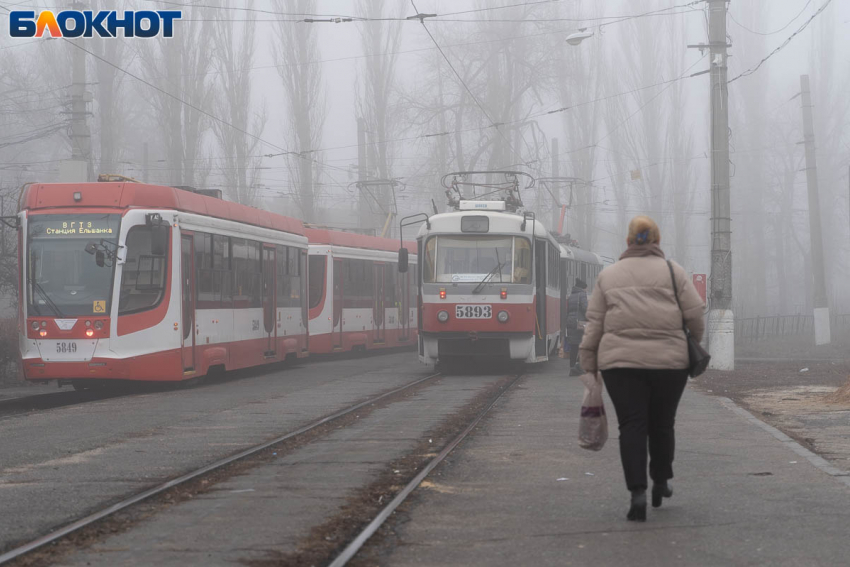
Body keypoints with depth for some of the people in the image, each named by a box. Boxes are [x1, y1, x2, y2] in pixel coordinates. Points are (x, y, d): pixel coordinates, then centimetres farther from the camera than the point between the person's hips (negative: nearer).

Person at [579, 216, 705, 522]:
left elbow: (594, 324, 6)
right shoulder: (672, 271, 4)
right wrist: (693, 346, 16)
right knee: (661, 423, 15)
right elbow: (695, 314, -1)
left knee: (632, 425, -1)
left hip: (620, 362, 0)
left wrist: (589, 367, 10)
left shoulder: (608, 275, 9)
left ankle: (638, 492, -14)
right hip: (669, 360, 0)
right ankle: (660, 483, 28)